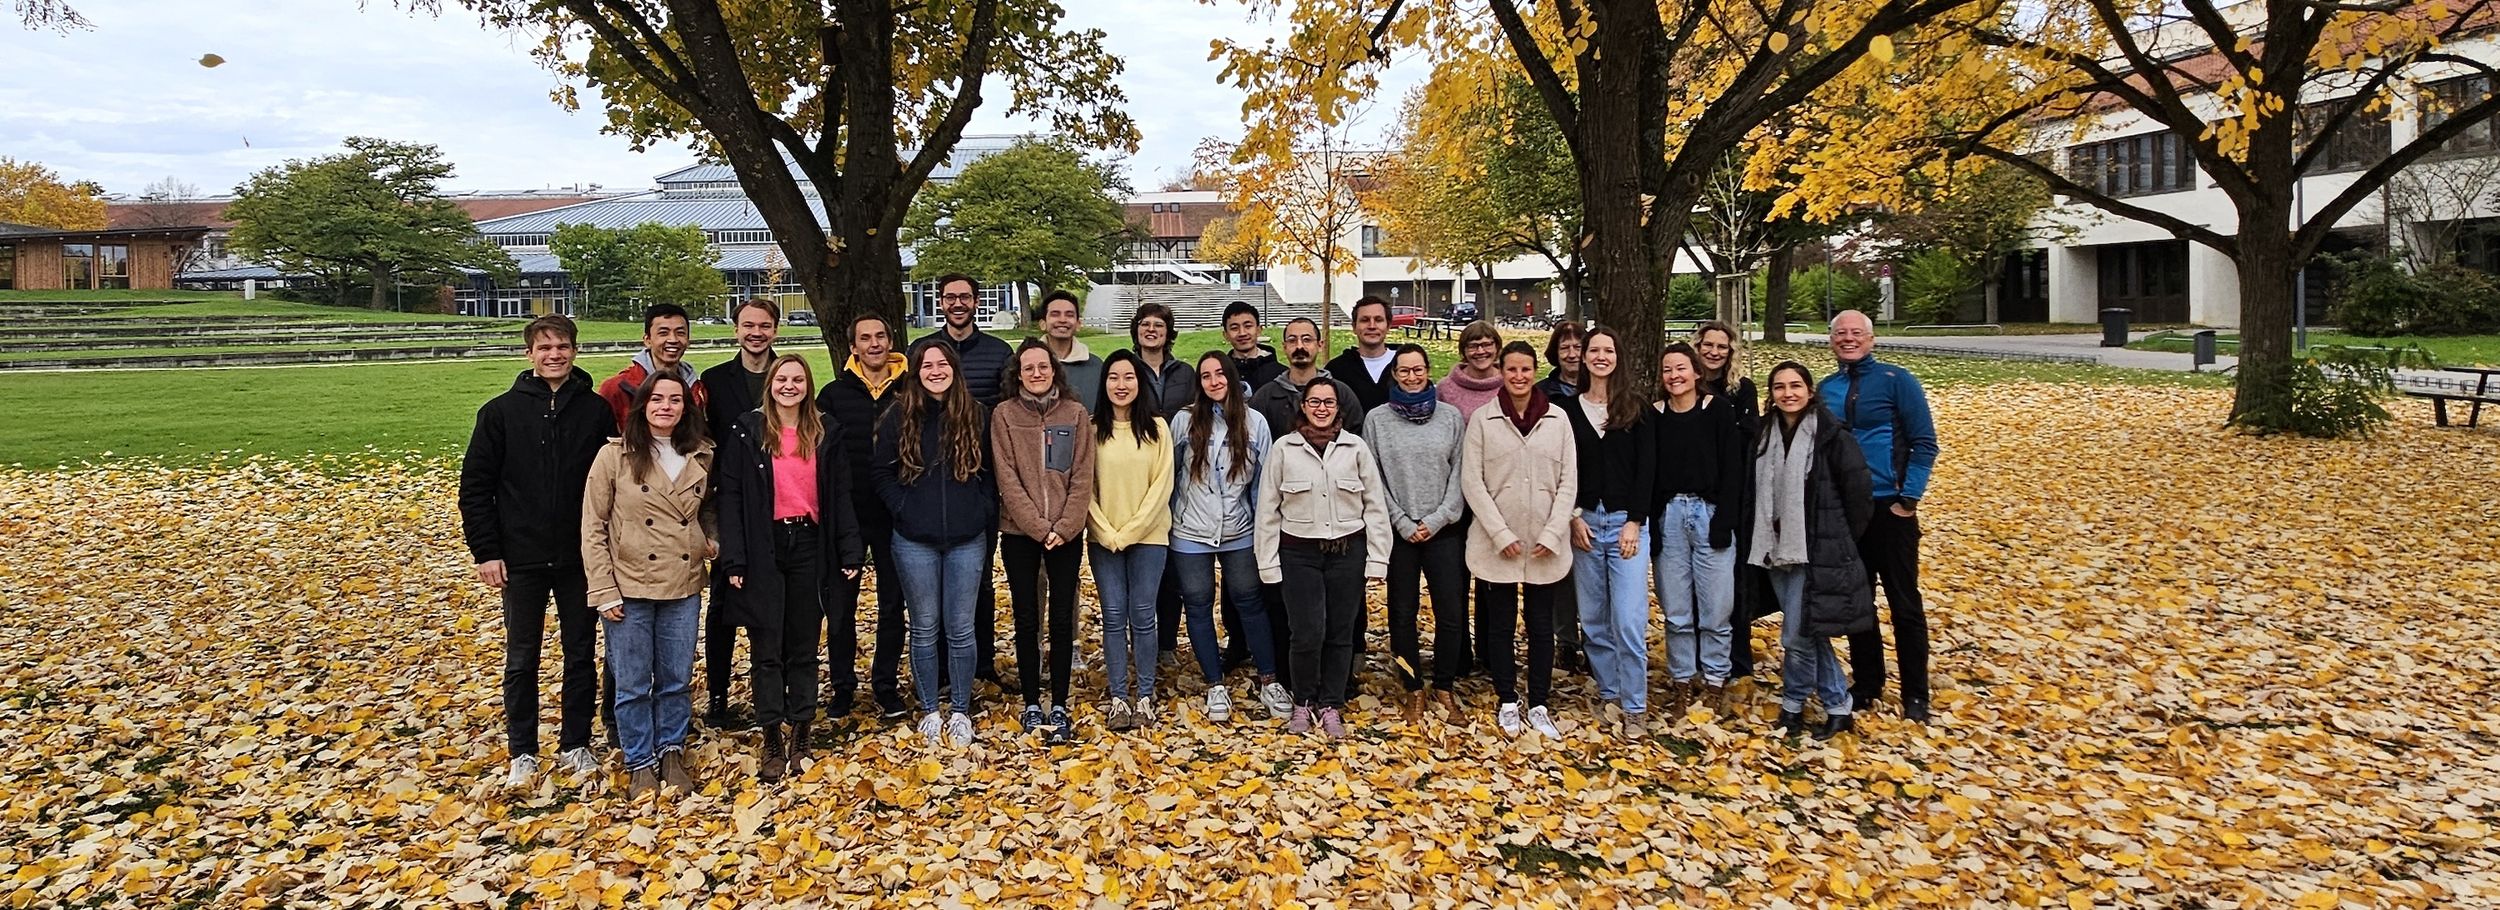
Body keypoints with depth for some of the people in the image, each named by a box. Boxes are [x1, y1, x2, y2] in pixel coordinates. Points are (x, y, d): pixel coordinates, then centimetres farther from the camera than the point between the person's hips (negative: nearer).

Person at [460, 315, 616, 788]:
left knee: (581, 655, 10)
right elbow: (475, 486, 0)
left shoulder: (596, 411, 0)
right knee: (521, 660, 9)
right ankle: (522, 753, 21)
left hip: (581, 558, 1)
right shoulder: (501, 412, -2)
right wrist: (485, 551, -6)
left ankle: (576, 746, 23)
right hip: (521, 561, 0)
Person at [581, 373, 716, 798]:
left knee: (677, 679, 12)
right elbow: (593, 527, -5)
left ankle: (671, 751, 29)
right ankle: (640, 762, 22)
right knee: (633, 683, 7)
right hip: (630, 587, -3)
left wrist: (714, 539, -1)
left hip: (683, 587, 3)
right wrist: (603, 591, -10)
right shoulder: (615, 456, -7)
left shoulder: (701, 458, 4)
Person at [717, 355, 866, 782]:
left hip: (810, 545, 2)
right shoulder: (746, 432, 0)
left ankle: (800, 735, 16)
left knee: (804, 646, 8)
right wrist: (734, 559, -10)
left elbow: (840, 495, 7)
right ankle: (772, 740, 8)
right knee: (766, 648, 1)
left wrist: (850, 552, 0)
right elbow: (731, 497, -3)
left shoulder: (826, 433, 7)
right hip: (764, 548, -2)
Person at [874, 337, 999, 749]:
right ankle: (929, 711, 22)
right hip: (915, 541, 0)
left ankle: (960, 711, 20)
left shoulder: (977, 415, 2)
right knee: (924, 628, 9)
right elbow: (880, 471, 4)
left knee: (960, 629, 6)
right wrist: (903, 508, -5)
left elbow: (992, 471, 7)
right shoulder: (900, 416, 0)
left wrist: (982, 512, -3)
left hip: (967, 540, 0)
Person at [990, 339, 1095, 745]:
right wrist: (1039, 528, -14)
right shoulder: (1004, 415, 0)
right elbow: (1007, 480, -6)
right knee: (1027, 619, 6)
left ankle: (1059, 706, 12)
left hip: (1066, 534, 1)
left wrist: (1064, 526, -12)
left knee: (1062, 619, 4)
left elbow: (1082, 477, -1)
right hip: (1019, 533, -1)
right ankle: (1032, 704, 16)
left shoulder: (1075, 414, 3)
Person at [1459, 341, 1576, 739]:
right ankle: (1507, 702, 21)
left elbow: (1568, 482, 2)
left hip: (1545, 545, 1)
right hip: (1496, 543, -1)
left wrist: (1552, 534, -8)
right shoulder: (1483, 419, -2)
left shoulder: (1558, 419, 3)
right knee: (1500, 624, 7)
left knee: (1541, 626, 8)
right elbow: (1472, 481, -5)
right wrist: (1501, 534, -12)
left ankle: (1539, 706, 19)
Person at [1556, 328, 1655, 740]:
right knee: (1593, 619, 7)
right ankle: (1610, 696, 19)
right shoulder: (1568, 408, 7)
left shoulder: (1637, 407, 3)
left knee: (1628, 620, -7)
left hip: (1626, 521, -2)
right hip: (1584, 521, 2)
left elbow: (1646, 467, -1)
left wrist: (1635, 521, -8)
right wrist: (1573, 516, -4)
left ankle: (1634, 708, 1)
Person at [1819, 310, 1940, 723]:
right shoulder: (1826, 389, 7)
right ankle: (1866, 684, 25)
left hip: (1889, 508, -4)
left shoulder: (1897, 380, -5)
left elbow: (1924, 443, -7)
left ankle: (1915, 695, 13)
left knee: (1905, 603, 3)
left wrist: (1909, 497, -13)